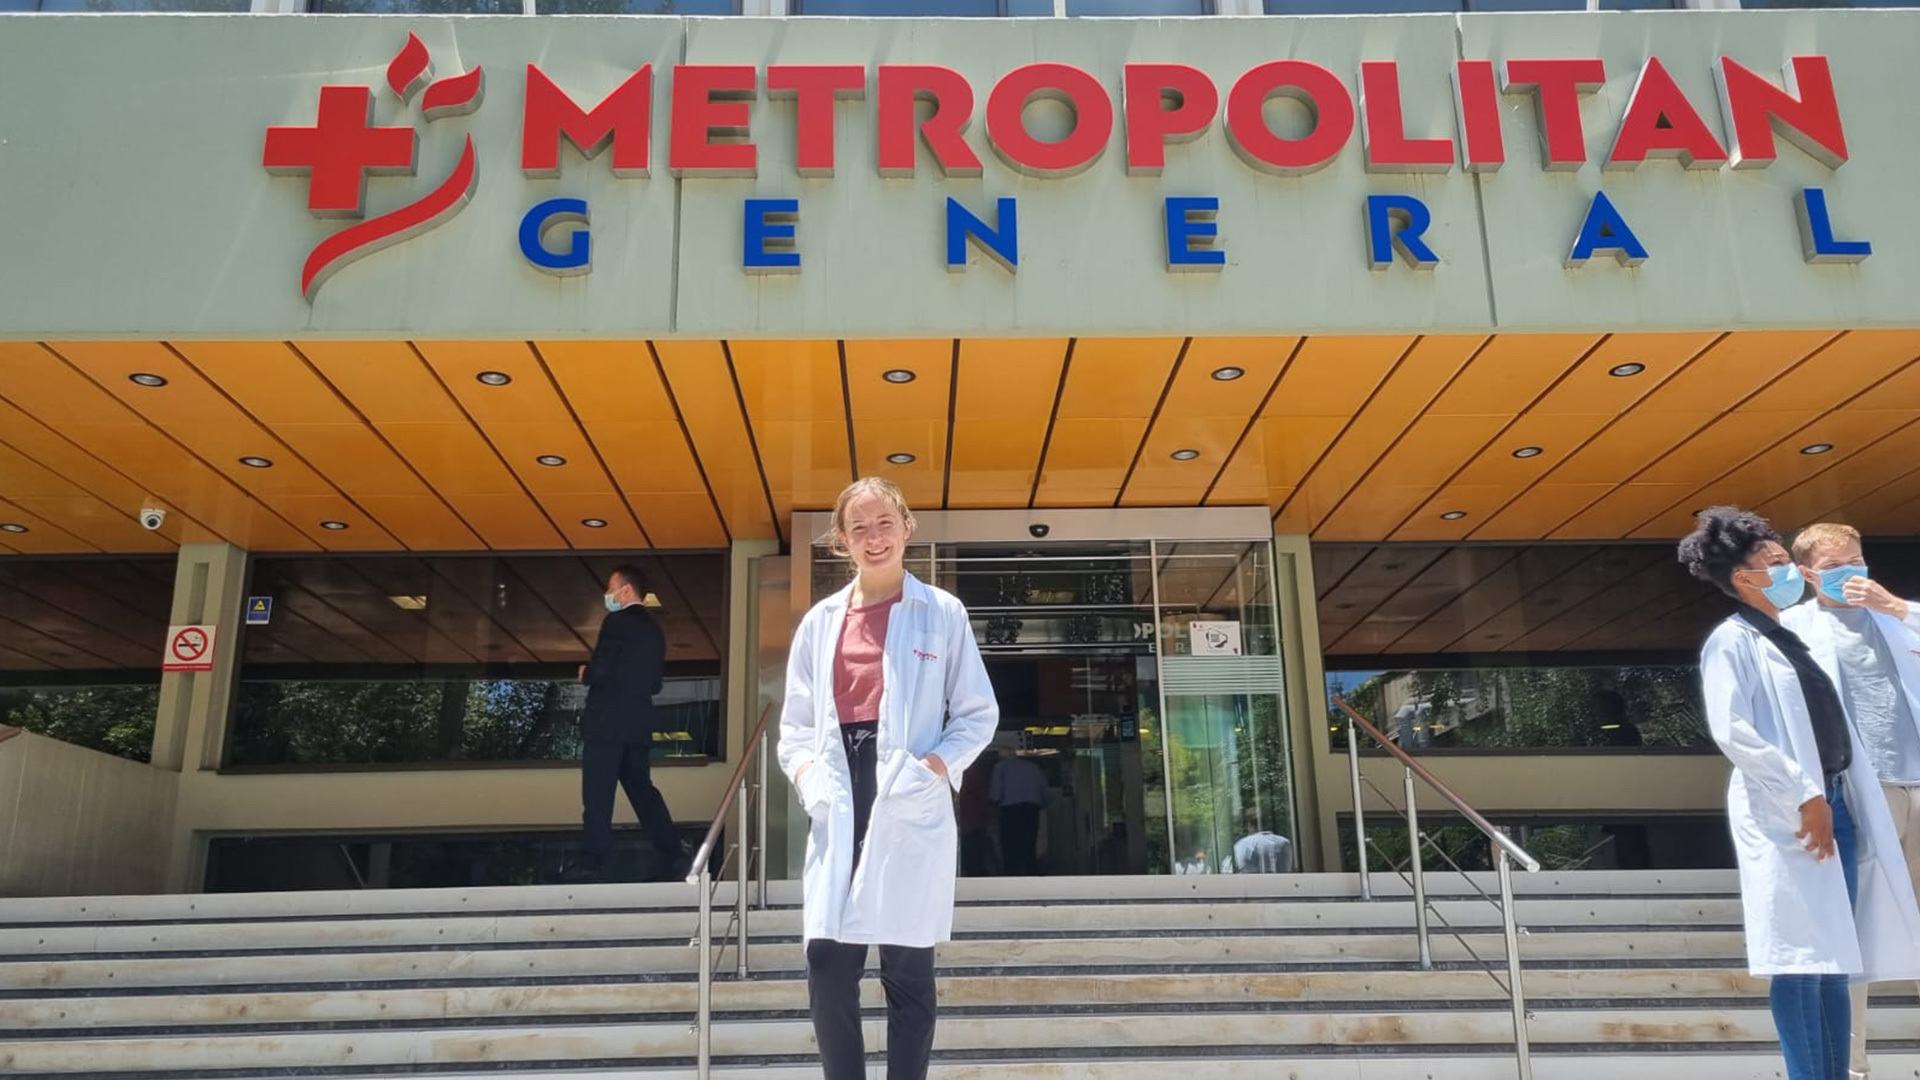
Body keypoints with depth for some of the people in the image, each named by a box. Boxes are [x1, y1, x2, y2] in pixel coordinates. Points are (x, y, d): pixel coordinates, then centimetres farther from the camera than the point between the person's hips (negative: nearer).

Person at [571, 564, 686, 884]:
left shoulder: (616, 622, -11)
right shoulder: (654, 629, 14)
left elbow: (600, 671, -18)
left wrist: (585, 674, 2)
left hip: (607, 722, -8)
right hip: (640, 723, 8)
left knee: (598, 794, -2)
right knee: (641, 788, 14)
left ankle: (594, 863, 1)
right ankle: (672, 854, 13)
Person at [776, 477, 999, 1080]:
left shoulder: (942, 613, 4)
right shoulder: (821, 621, 12)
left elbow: (978, 714, 5)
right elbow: (795, 725, 14)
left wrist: (934, 767, -11)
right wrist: (808, 776, -5)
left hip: (911, 810, -2)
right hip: (838, 809, 3)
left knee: (907, 970, 2)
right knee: (827, 963, -2)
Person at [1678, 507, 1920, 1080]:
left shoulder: (1793, 637, 18)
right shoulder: (1732, 641, -7)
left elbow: (1832, 727, 21)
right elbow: (1731, 732, -18)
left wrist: (1835, 799, 11)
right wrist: (1804, 796, -18)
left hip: (1835, 806, 8)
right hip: (1785, 817, -8)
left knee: (1834, 959, 10)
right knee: (1802, 961, -6)